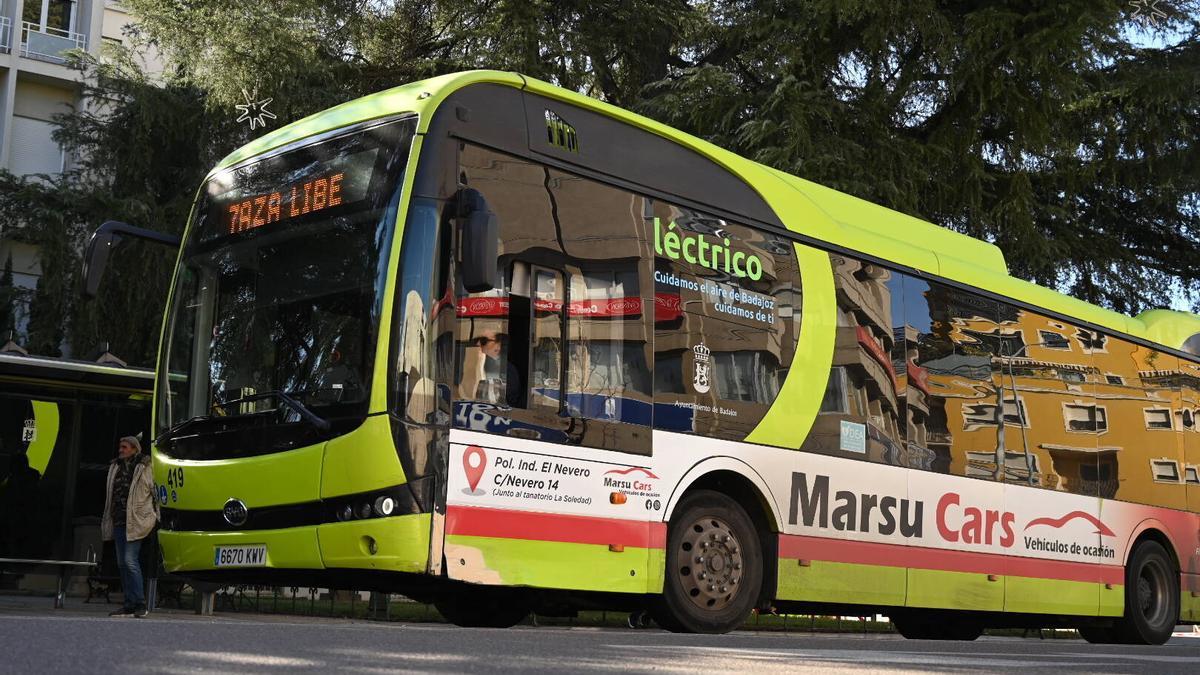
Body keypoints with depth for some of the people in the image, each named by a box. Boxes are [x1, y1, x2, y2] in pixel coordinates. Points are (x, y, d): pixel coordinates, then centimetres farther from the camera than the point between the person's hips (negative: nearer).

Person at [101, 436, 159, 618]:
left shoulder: (143, 468, -3)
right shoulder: (115, 467, 16)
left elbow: (154, 492, -3)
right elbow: (110, 495, 22)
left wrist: (154, 517, -5)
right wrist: (107, 518, 21)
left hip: (134, 521, -7)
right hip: (119, 521, 7)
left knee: (130, 561, -14)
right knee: (122, 563, 8)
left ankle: (140, 604, -8)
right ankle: (129, 605, 13)